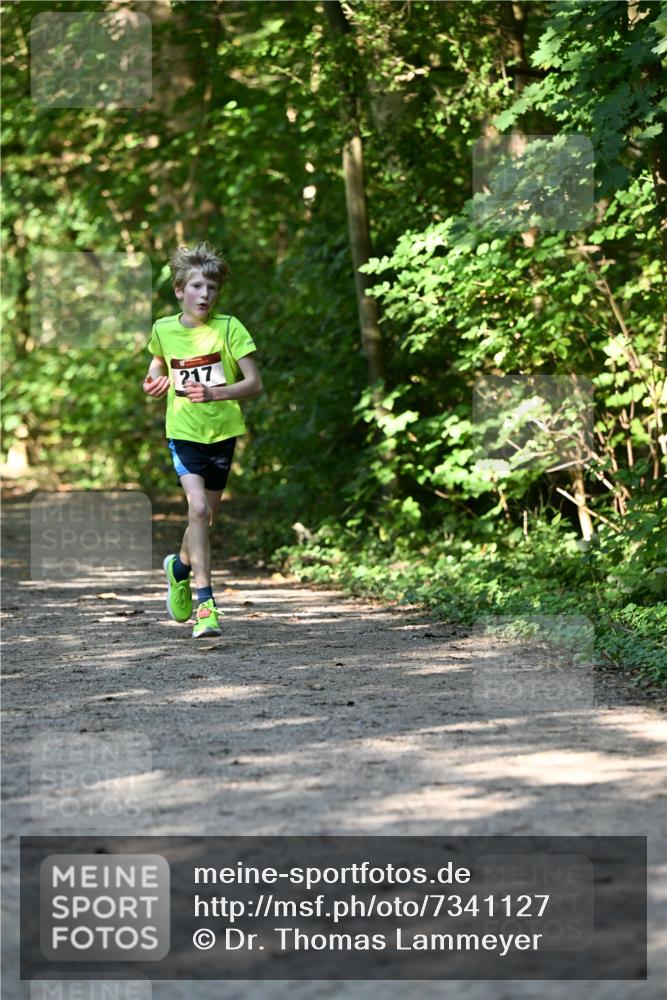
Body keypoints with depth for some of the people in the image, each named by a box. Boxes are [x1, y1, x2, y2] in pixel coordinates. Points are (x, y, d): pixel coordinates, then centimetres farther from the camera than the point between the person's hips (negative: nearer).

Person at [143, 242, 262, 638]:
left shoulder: (229, 328, -9)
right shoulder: (163, 330, -1)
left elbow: (255, 383, -12)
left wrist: (216, 392, -28)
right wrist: (156, 381, 1)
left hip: (222, 431, 1)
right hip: (183, 432, -1)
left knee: (207, 514, 12)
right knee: (198, 508, -19)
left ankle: (181, 565, 44)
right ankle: (205, 603, -18)